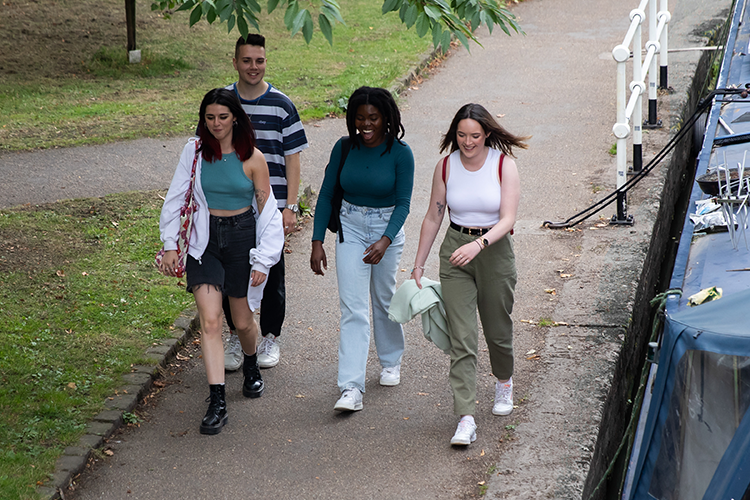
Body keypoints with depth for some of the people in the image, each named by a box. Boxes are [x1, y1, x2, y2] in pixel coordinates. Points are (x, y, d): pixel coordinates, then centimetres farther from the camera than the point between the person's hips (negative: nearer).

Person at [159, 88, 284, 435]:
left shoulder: (252, 159, -6)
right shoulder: (195, 151, -1)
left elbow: (267, 211, 0)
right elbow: (176, 197, 6)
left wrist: (263, 261, -3)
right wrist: (170, 244, 2)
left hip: (242, 237, -1)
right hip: (205, 238, 1)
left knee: (243, 321, 11)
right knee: (210, 321, -12)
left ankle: (251, 367, 45)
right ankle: (217, 403, -12)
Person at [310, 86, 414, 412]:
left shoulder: (400, 153, -12)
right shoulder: (344, 148, -5)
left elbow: (403, 202, -13)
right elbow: (326, 196, 1)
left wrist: (385, 241, -28)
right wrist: (317, 242, -5)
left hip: (388, 227, -1)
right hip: (351, 229, 1)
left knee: (384, 300, 15)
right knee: (353, 308, -8)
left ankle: (391, 361, 42)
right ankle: (351, 388, -13)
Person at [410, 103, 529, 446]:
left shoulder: (504, 165, -10)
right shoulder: (446, 166, -2)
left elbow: (507, 219, -16)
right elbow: (433, 218, 6)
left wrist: (478, 244, -32)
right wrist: (418, 264, 6)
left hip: (494, 250, -1)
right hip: (455, 251, 1)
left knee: (497, 328, 16)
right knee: (461, 337, -8)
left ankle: (504, 381, 48)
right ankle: (466, 420, -11)